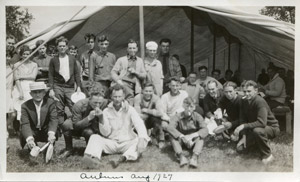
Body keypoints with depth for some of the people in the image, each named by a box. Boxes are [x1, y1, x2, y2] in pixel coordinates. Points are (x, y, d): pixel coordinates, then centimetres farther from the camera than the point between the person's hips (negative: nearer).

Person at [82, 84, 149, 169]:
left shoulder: (130, 110, 0)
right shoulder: (106, 111, 4)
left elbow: (139, 125, -16)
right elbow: (106, 133, -2)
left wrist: (142, 139, -36)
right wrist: (101, 118, -19)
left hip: (127, 143, -1)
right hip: (111, 143, 1)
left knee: (142, 141, -28)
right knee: (95, 137, -22)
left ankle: (123, 158, -47)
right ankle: (94, 158, -50)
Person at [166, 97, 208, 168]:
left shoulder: (197, 116, -11)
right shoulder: (178, 116, -13)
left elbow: (205, 130, -25)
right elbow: (169, 127, -30)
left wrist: (192, 136, -41)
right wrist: (182, 137, -45)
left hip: (193, 141, 0)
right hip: (181, 140, 0)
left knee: (200, 137, -29)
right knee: (173, 137, -29)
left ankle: (195, 157, -48)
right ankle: (181, 156, -46)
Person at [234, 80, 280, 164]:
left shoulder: (260, 102, -27)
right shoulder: (244, 101, -4)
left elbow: (262, 123, -37)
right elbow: (243, 119, -1)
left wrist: (244, 126, -37)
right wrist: (244, 136, -12)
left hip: (271, 127, -7)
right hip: (254, 128, 7)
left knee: (257, 130, -41)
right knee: (240, 148, -3)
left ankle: (267, 156, -18)